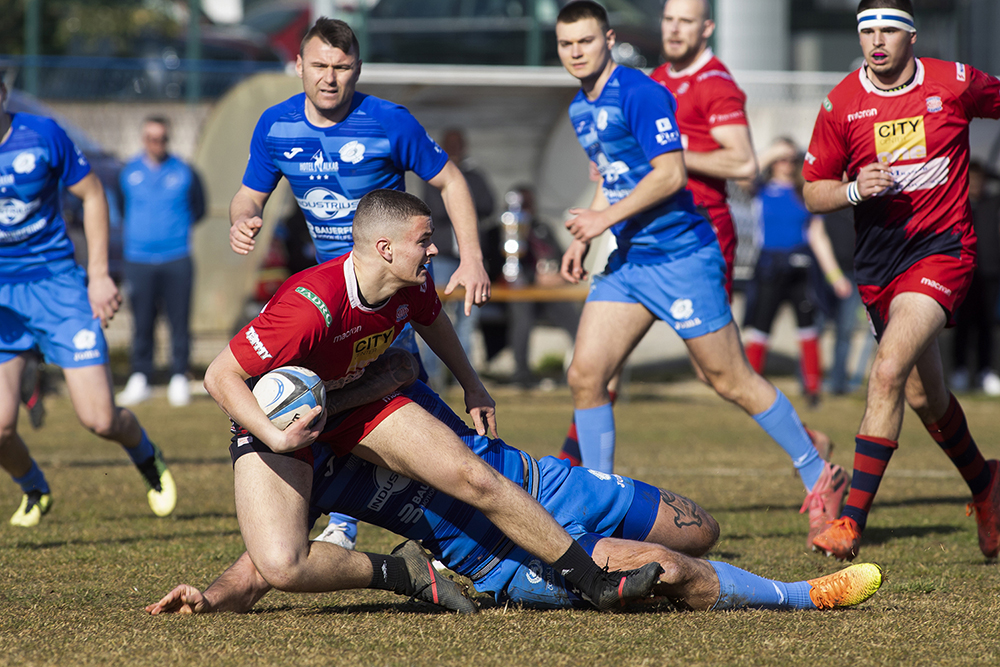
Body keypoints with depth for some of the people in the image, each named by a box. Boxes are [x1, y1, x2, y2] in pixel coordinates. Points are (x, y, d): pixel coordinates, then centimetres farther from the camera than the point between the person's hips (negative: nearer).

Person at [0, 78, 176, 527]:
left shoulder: (43, 135, -8)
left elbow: (92, 194, 4)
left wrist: (99, 275, 0)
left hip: (57, 284, -1)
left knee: (100, 420, -7)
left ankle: (148, 460, 29)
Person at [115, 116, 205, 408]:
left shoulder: (184, 173, 1)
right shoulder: (129, 172, 6)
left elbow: (198, 208, 14)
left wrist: (179, 227, 6)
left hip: (176, 260, -1)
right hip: (139, 260, 1)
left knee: (179, 321, -1)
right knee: (142, 323, 2)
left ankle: (179, 379, 7)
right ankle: (139, 379, 10)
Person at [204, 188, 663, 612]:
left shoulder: (413, 289, -13)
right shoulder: (311, 306, -37)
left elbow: (432, 321, 16)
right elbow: (220, 376, -31)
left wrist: (472, 387, 22)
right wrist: (276, 438, -42)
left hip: (359, 401, 6)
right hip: (274, 419, -6)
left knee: (473, 475, -8)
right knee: (281, 567, -29)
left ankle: (595, 583, 2)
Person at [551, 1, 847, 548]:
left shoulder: (640, 94, -15)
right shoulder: (580, 109, 12)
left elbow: (670, 173, -21)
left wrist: (604, 218, -20)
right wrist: (583, 240, 14)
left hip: (680, 252, -8)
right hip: (628, 258, 8)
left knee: (730, 379, -2)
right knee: (585, 374, -4)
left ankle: (820, 478, 13)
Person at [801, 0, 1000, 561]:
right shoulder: (841, 105, -1)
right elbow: (813, 193, 3)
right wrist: (855, 190, -15)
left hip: (942, 247, -4)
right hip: (878, 262, 4)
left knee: (888, 372, -22)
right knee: (925, 396, 15)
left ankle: (853, 520, -23)